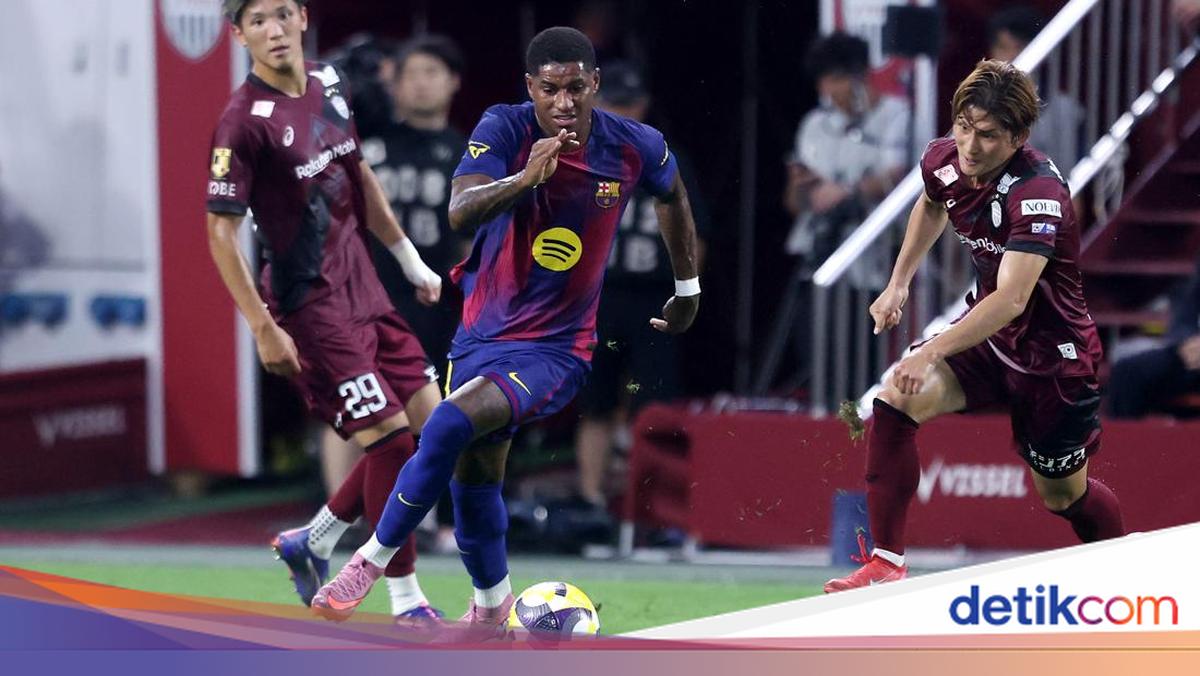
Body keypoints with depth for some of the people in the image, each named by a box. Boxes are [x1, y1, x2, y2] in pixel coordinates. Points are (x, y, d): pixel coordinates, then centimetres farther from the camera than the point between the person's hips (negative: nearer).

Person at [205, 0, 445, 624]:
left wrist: (410, 260, 21)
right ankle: (406, 604, 2)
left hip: (363, 291, 8)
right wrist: (263, 329, -18)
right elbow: (221, 231, -15)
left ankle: (312, 542, 21)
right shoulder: (243, 121, -16)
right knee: (391, 437, -10)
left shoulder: (327, 84, 7)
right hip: (310, 308, -8)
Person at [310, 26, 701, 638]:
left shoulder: (635, 147, -9)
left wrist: (688, 288, 25)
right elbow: (461, 212, -29)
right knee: (473, 476, 12)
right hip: (483, 331, 3)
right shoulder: (504, 130, -14)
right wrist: (527, 177, -46)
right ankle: (491, 606, 36)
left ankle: (372, 559, -10)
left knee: (451, 425, -26)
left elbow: (673, 196, 15)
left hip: (555, 351, -3)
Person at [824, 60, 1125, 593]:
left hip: (1051, 354, -5)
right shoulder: (942, 160, -9)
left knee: (1063, 495, 9)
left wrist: (932, 352, -50)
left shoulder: (1038, 193, -31)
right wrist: (898, 282, 12)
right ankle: (886, 564, -19)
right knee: (895, 398, -21)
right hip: (986, 334, 6)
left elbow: (1012, 299, -42)